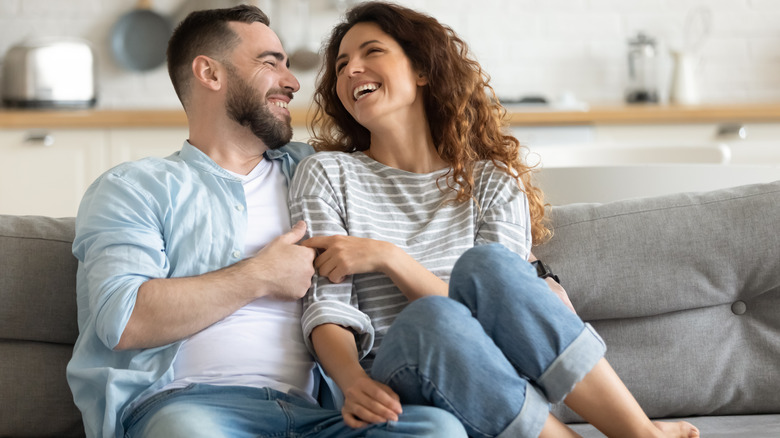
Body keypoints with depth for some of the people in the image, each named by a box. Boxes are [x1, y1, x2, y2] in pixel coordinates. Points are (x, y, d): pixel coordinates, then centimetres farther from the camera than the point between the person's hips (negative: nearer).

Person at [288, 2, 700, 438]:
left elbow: (494, 310, -1)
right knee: (432, 319, -36)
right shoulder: (328, 176, 10)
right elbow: (328, 308, -2)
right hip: (396, 389, -1)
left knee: (486, 264, -30)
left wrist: (386, 257, -12)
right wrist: (354, 383, -23)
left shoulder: (492, 181, 12)